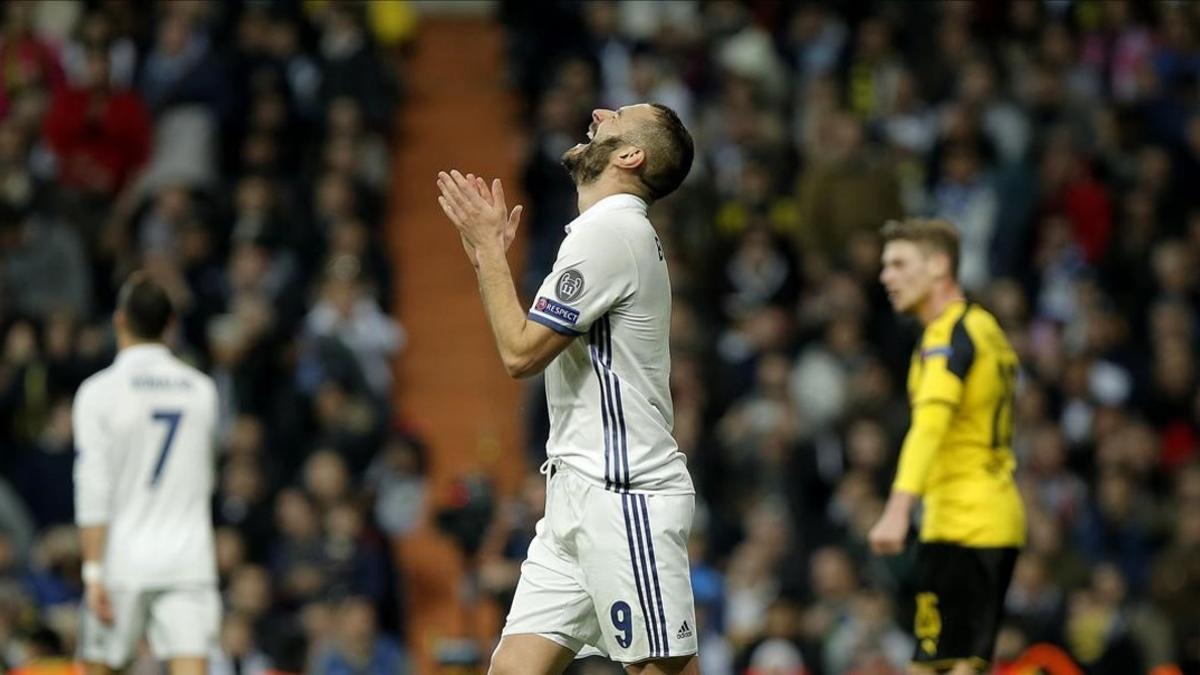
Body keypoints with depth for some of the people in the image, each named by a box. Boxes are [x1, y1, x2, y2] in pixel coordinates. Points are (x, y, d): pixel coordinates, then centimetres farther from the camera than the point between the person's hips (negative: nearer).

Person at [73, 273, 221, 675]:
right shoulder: (202, 390, 6)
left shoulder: (100, 392, -7)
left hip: (123, 565, -2)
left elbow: (93, 493, -12)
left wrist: (94, 573, -11)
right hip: (189, 561, 2)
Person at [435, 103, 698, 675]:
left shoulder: (609, 230, -13)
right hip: (576, 496, 10)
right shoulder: (607, 230, 19)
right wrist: (487, 255, 18)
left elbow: (522, 354, -13)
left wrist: (487, 246, -3)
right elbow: (537, 352, 23)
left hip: (626, 495, -10)